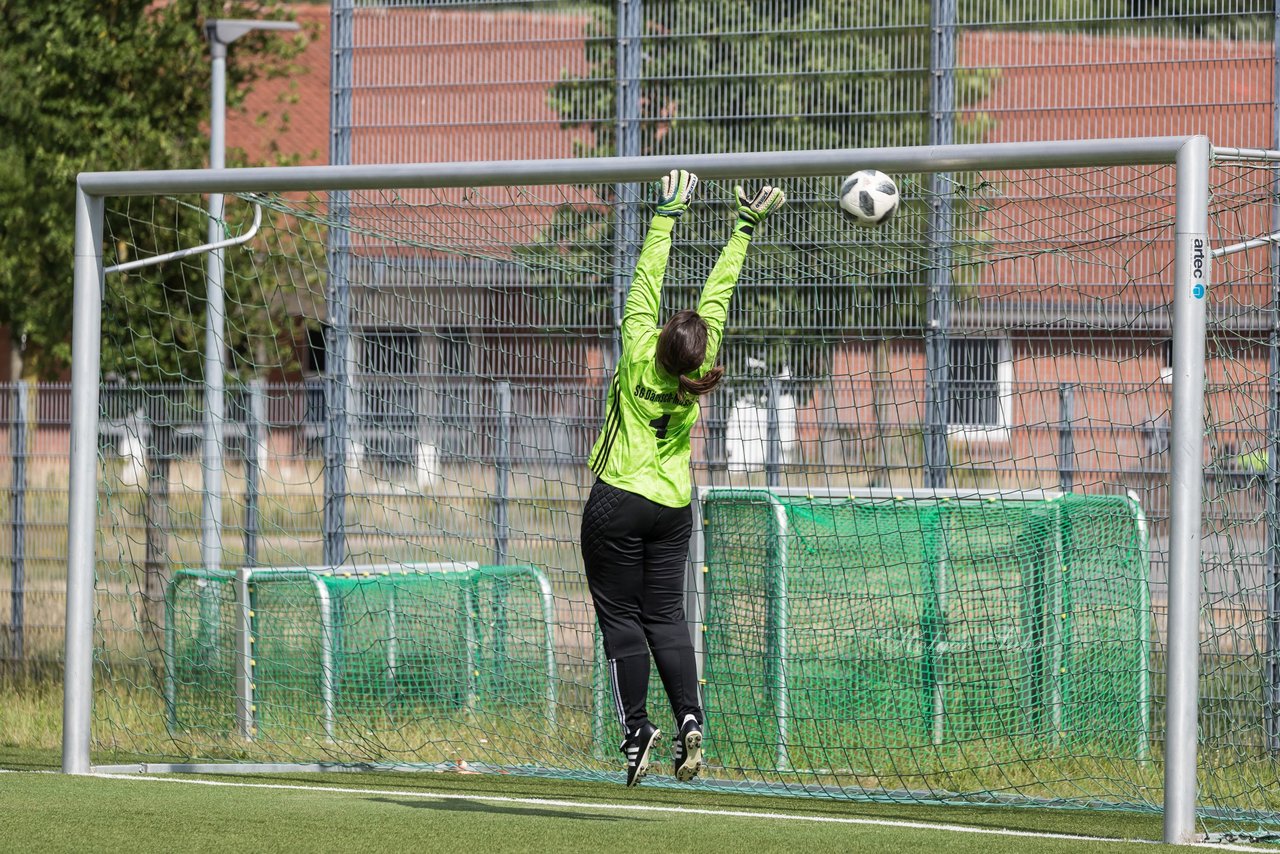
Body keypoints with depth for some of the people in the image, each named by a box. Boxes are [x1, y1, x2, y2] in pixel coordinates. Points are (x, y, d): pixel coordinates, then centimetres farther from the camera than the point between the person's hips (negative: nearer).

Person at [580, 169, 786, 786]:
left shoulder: (640, 356, -18)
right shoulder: (699, 366, -9)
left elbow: (646, 285, -12)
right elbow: (719, 292, -2)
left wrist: (667, 216, -6)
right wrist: (744, 227, 6)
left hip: (617, 504, -4)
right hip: (673, 506, 4)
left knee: (621, 617, 0)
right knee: (665, 616, 8)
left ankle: (636, 730, -7)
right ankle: (688, 719, -9)